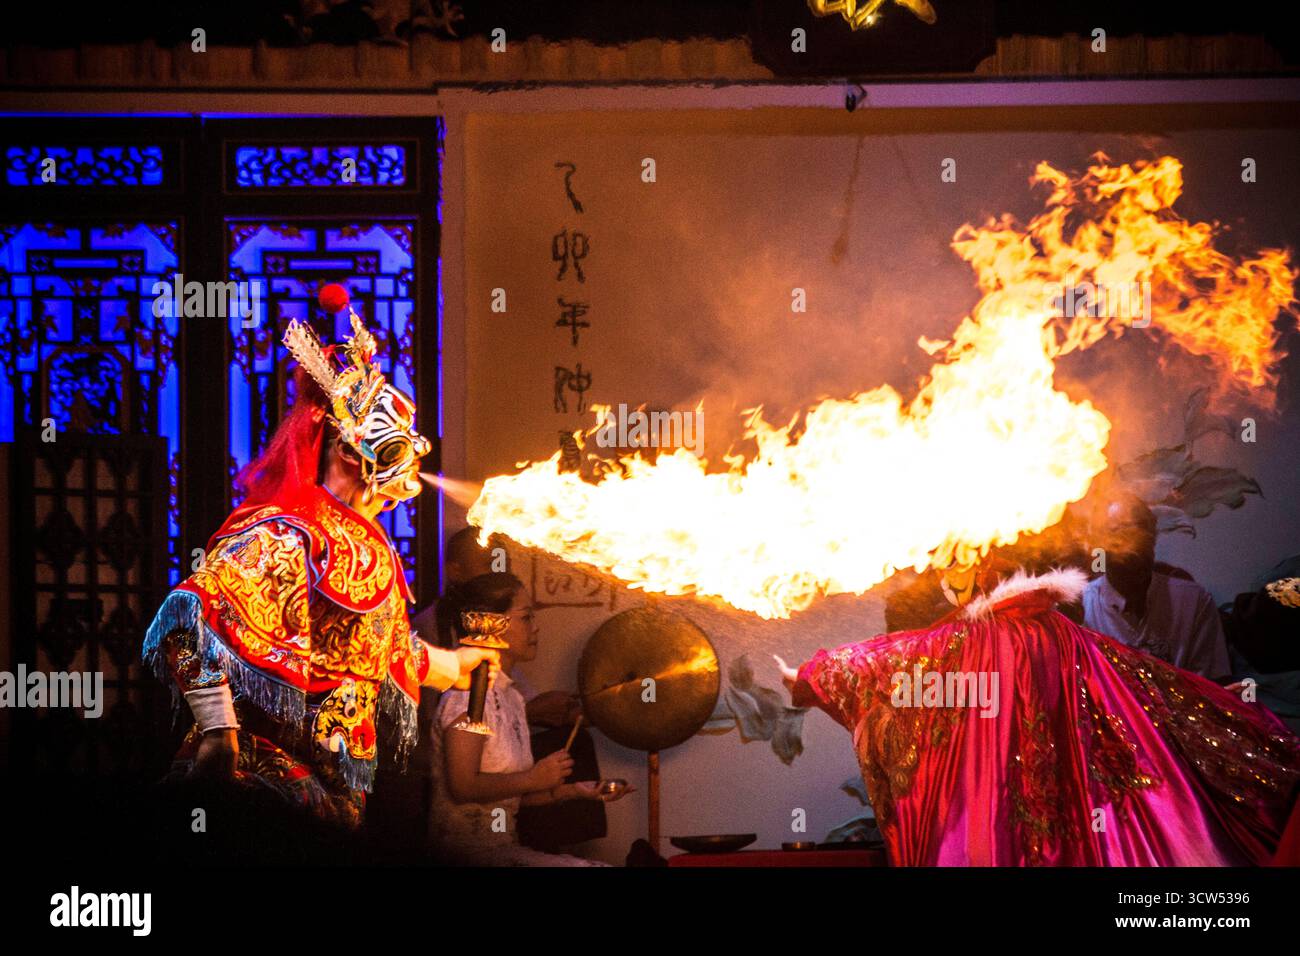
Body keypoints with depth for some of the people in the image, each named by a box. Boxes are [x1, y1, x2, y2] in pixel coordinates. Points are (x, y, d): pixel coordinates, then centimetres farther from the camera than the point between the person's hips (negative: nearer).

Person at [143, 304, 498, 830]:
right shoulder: (287, 539, -17)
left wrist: (451, 663, 46)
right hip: (266, 780, -9)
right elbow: (186, 619, -28)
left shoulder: (369, 547, 12)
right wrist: (220, 734, -30)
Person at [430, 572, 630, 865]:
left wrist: (572, 790, 2)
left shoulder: (510, 695, 15)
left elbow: (511, 793, 13)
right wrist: (535, 778, -14)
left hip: (502, 846, 9)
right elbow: (463, 787, -21)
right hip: (470, 849, -9)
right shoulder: (469, 696, -13)